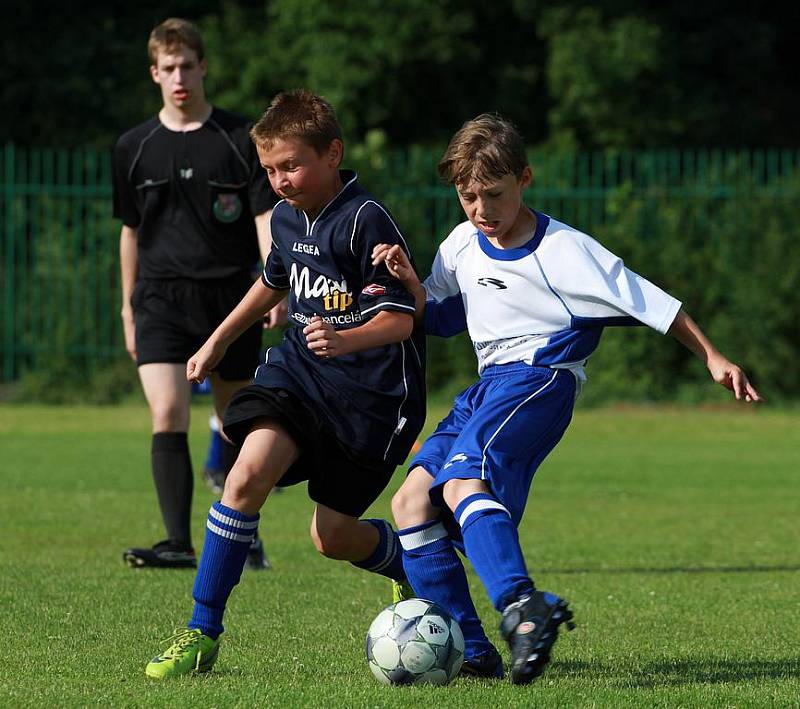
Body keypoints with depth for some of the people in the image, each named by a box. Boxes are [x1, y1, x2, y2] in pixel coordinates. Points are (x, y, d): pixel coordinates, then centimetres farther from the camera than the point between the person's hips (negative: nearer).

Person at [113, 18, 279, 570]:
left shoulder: (241, 140, 0)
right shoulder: (135, 148, 8)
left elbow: (266, 219, -3)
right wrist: (128, 309, 19)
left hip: (230, 296, -1)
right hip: (162, 298, 1)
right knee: (168, 415, -17)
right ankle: (179, 543, -21)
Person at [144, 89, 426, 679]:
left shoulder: (366, 221, -18)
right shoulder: (287, 217, 6)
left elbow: (399, 319, -22)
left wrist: (345, 341, -42)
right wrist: (217, 342, 36)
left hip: (371, 387, -5)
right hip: (299, 366, 5)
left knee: (333, 535, -1)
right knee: (250, 470, -21)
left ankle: (418, 570, 35)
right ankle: (202, 633, -16)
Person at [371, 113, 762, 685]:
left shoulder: (564, 250, -8)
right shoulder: (463, 246, 12)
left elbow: (649, 301, -3)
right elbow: (438, 317, 24)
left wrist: (713, 358, -1)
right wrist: (410, 282, 2)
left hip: (538, 377, -8)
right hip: (489, 384, 8)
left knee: (462, 481, -32)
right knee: (412, 500, -2)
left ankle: (523, 606, -53)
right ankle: (469, 652, -5)